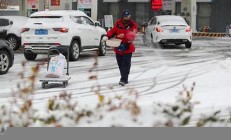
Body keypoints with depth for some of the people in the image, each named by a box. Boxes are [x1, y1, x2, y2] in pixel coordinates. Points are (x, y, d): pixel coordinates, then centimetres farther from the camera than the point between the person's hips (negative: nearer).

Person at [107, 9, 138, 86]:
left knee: (126, 64, -11)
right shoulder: (118, 23, 4)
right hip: (118, 47, 4)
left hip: (128, 48, -4)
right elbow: (113, 31, 7)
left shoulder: (133, 24, -5)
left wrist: (124, 35, -36)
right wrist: (109, 35, -14)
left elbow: (132, 35, -18)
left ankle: (123, 79, -11)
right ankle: (124, 79, 24)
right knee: (120, 64, 11)